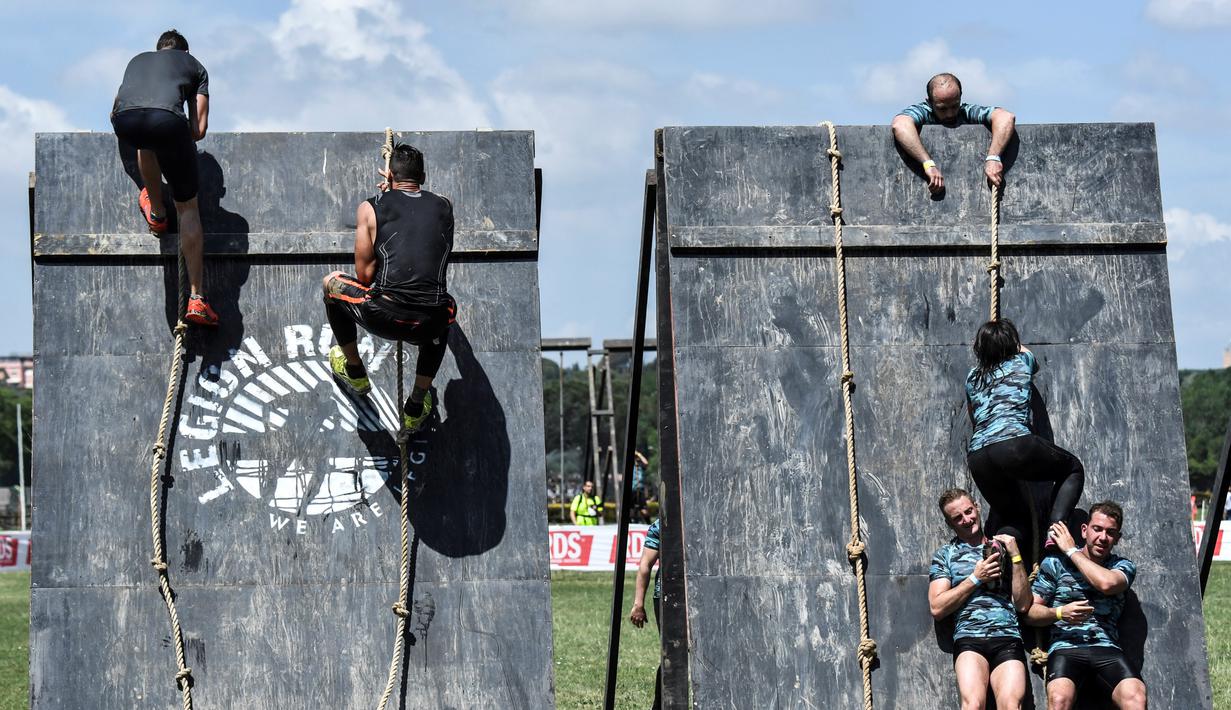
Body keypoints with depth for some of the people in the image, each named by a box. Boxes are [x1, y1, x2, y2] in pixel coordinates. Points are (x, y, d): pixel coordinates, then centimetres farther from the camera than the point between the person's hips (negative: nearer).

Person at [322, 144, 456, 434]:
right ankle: (416, 409, 39)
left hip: (384, 318, -2)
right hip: (430, 325, 2)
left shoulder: (371, 208, 7)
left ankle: (355, 374, 42)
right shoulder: (444, 207, 15)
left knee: (332, 284, 30)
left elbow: (364, 275, 8)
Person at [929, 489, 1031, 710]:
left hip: (1008, 638, 1)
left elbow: (1023, 604, 13)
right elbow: (937, 608, 5)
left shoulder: (1002, 548, 21)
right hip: (970, 639, -1)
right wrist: (975, 578, 1)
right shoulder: (945, 555, 18)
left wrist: (1016, 557, 5)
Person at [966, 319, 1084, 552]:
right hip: (1015, 443, -5)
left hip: (977, 459, 5)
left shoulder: (972, 377, 23)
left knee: (1015, 519, 20)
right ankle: (1056, 527, -5)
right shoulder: (1022, 361, 16)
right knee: (1073, 469, 20)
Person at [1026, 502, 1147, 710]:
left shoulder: (1123, 566, 16)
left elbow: (1107, 583, -9)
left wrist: (1072, 550, 1)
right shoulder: (1055, 563, 13)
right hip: (1066, 648, -1)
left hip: (1107, 648, 1)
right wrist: (1060, 613, -10)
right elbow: (1029, 611, 10)